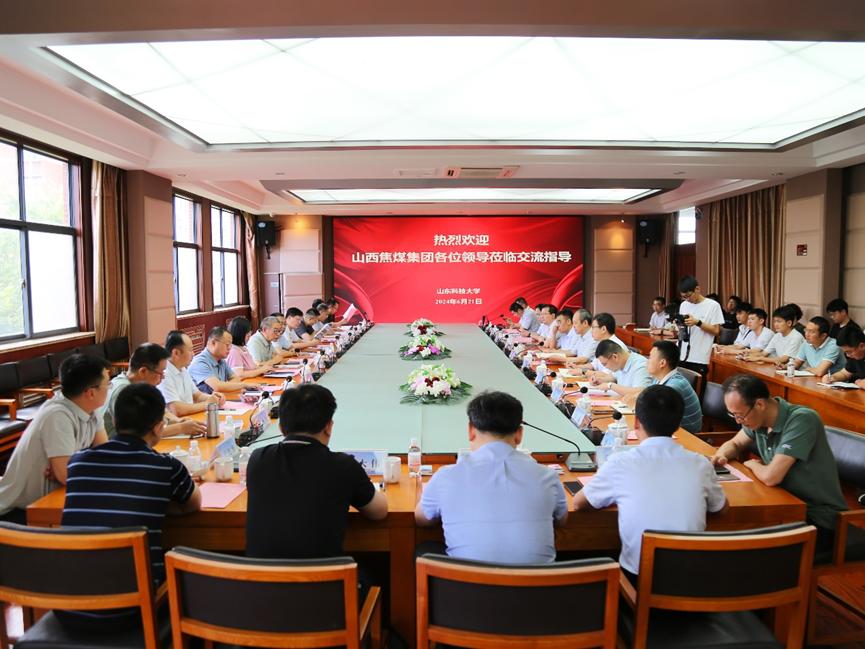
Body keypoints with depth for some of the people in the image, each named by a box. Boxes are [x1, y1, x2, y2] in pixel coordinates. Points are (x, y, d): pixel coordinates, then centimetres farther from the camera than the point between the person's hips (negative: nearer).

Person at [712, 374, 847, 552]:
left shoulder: (801, 420, -26)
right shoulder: (758, 417, -5)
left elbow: (771, 477, -31)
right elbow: (735, 444, 15)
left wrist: (752, 464, -9)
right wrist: (721, 455, -7)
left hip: (818, 519, -7)